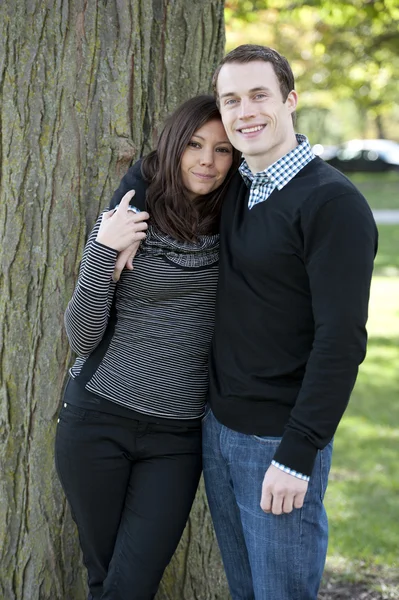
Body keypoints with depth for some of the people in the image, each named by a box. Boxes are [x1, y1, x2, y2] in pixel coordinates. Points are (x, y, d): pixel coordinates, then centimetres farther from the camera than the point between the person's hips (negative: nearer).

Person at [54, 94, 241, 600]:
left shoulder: (228, 230, 3)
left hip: (178, 436, 2)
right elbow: (82, 338, -7)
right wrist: (104, 252, -22)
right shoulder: (127, 220, -6)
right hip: (98, 420, -2)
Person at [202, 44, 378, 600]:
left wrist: (297, 455, -21)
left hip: (280, 442, -7)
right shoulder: (235, 189, 7)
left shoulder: (333, 203, -16)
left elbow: (341, 340, -20)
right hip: (217, 428, 7)